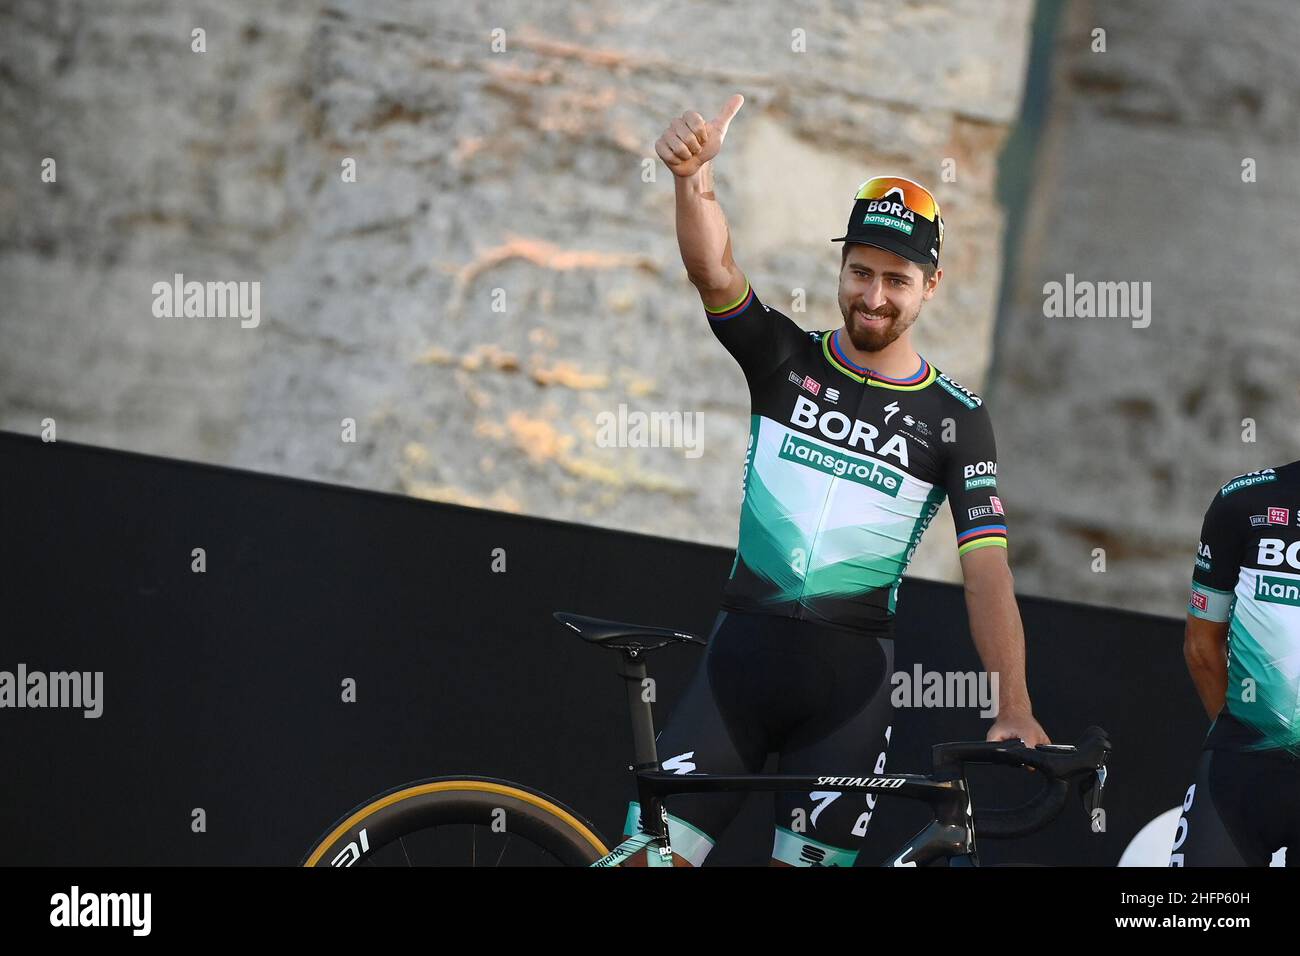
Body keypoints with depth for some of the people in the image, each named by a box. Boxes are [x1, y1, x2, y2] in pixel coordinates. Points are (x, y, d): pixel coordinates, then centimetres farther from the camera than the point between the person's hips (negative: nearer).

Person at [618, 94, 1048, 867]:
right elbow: (713, 270, -15)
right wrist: (694, 175, -37)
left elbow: (987, 569, -6)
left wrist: (1014, 708, -20)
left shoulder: (955, 420, 1)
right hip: (741, 657, 1)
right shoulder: (786, 359, 3)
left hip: (850, 683, -1)